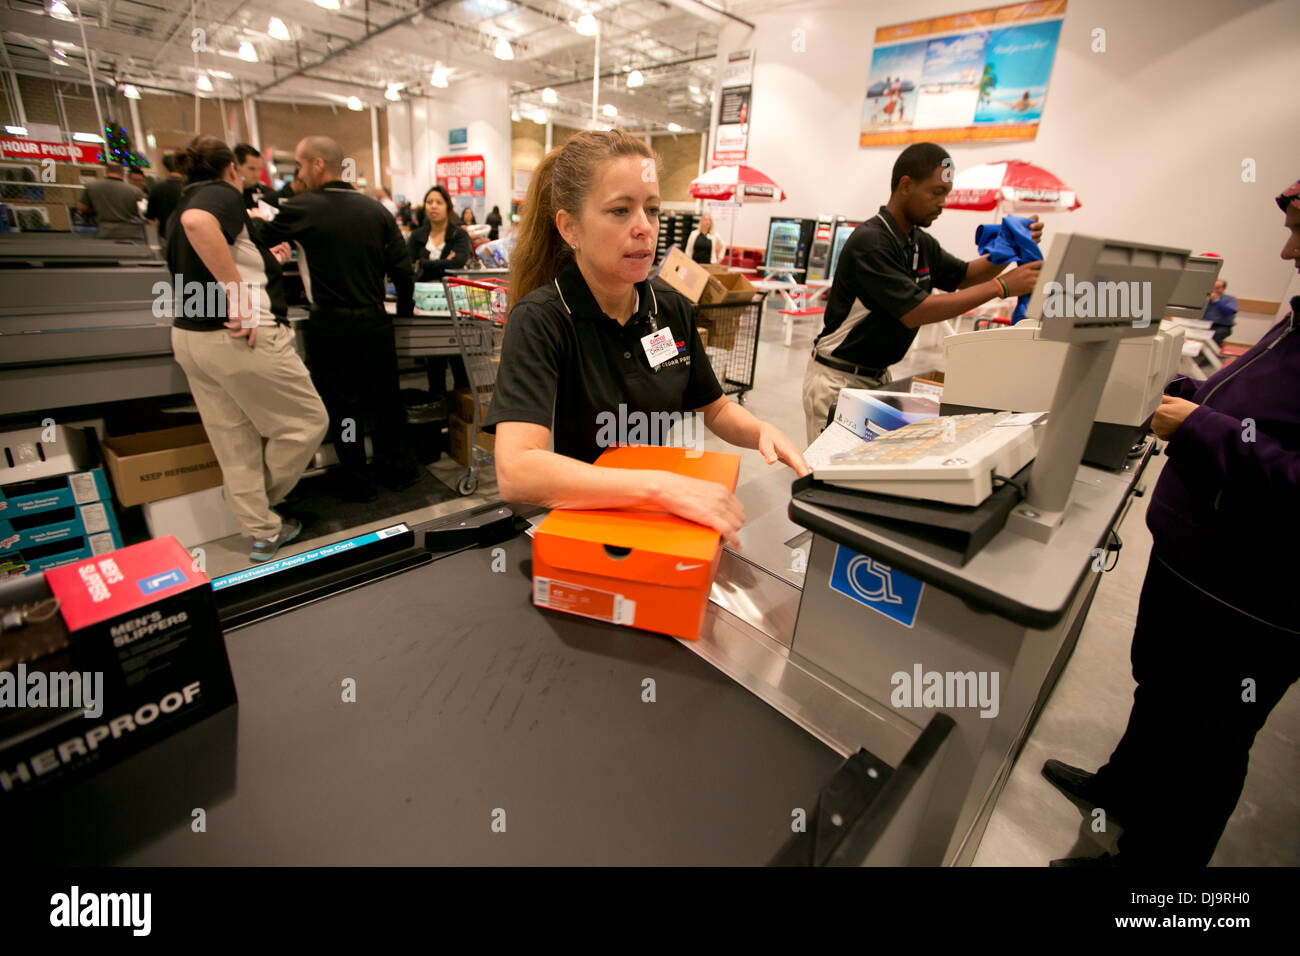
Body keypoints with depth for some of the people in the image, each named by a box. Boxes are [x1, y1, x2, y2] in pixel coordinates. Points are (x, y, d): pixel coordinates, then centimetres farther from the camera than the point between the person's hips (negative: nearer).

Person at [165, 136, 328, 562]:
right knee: (306, 421, 7)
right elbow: (198, 222, -30)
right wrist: (239, 292, -27)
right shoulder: (223, 193, -6)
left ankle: (262, 531, 22)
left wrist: (265, 263, 29)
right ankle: (262, 499, 22)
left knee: (235, 445, 12)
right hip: (241, 337, -9)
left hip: (189, 336, 10)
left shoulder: (183, 203, 21)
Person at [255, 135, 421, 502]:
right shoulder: (376, 209, 3)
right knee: (387, 399, 14)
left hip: (332, 326, -3)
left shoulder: (302, 209, -7)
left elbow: (260, 236, 7)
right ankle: (399, 470, 26)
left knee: (343, 403, 7)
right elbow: (401, 266, 3)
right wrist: (405, 307, 16)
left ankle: (357, 483, 17)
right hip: (375, 321, 4)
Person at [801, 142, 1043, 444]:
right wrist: (1002, 286, -21)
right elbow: (915, 312, -25)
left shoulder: (921, 243, 9)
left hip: (878, 376, 8)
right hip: (838, 378, -8)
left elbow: (963, 276, 24)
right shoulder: (870, 242, -19)